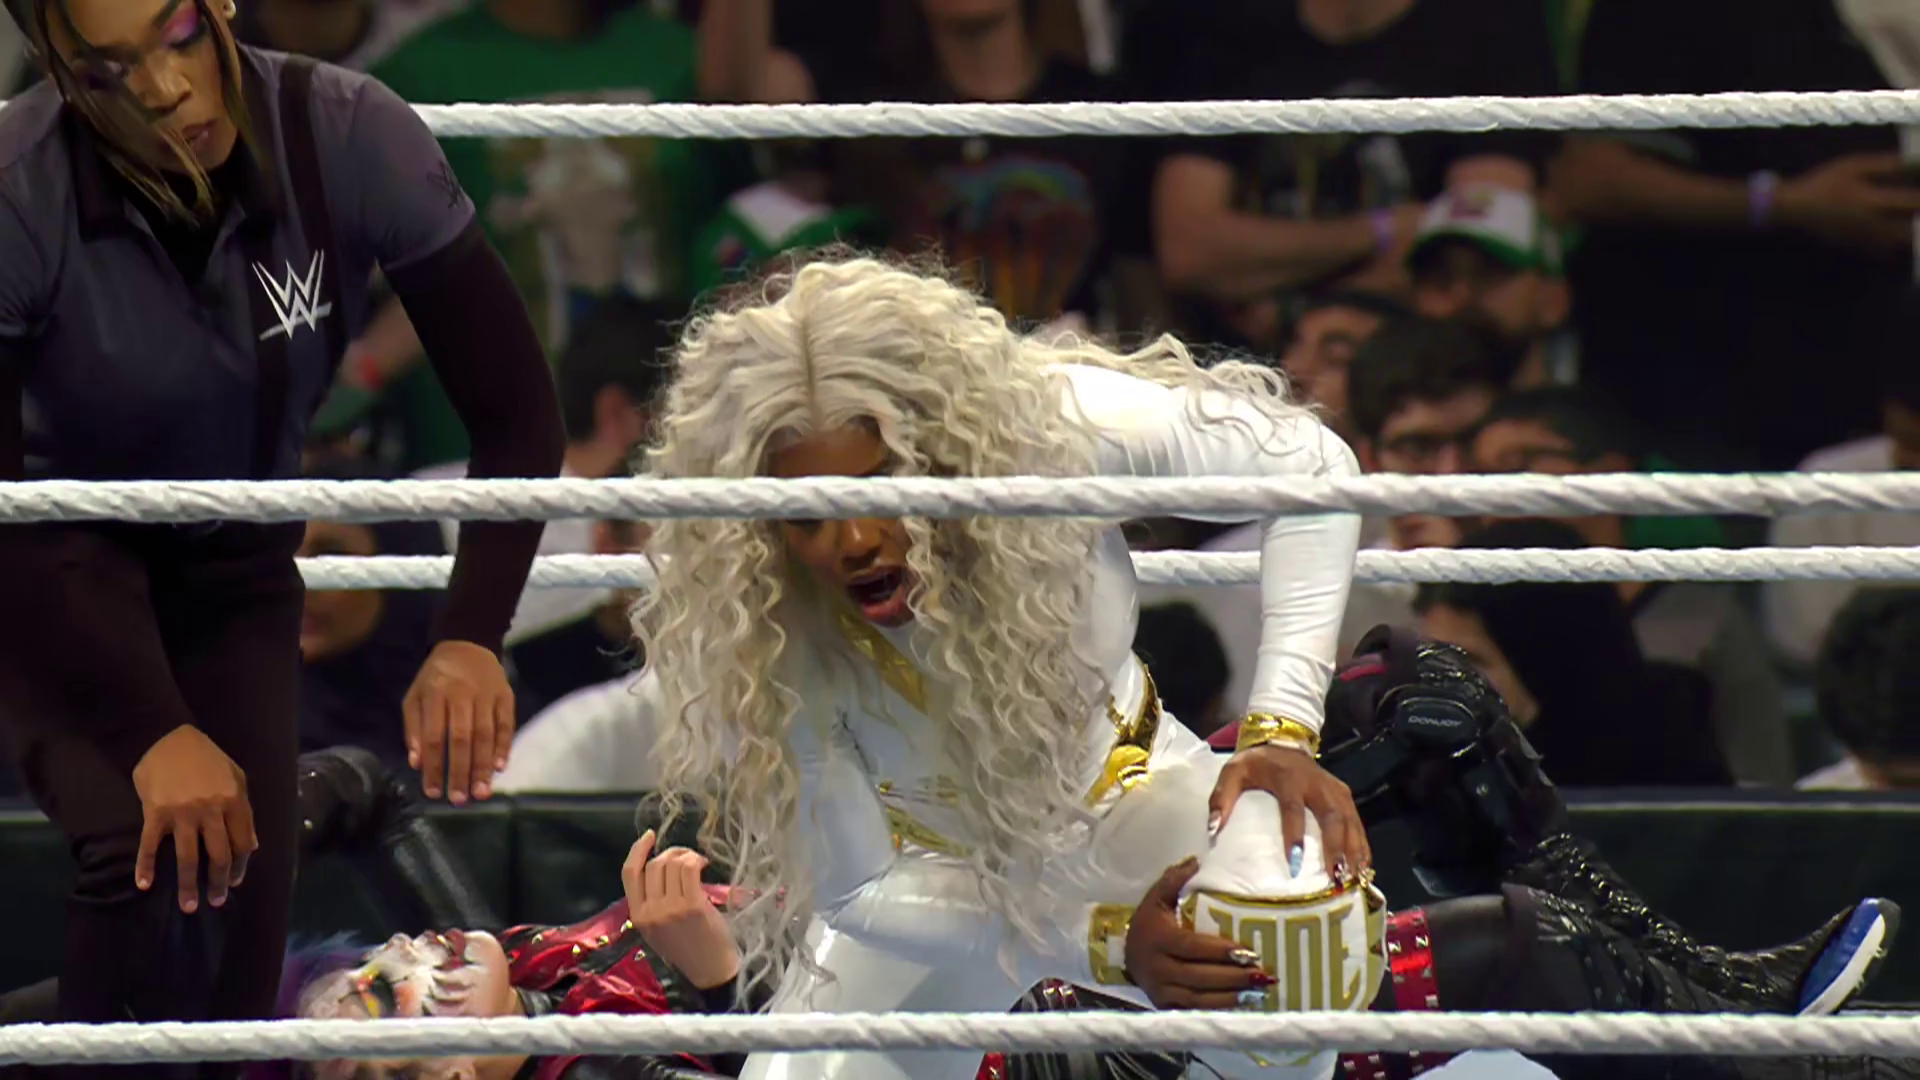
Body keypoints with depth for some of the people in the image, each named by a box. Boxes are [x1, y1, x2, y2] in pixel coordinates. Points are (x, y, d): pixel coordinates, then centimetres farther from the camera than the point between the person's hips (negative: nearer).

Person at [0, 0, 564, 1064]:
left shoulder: (346, 138, -24)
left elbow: (516, 411, -20)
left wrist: (470, 637, -36)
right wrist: (153, 734, -39)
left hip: (235, 565, 3)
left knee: (245, 899, -5)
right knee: (153, 856, -27)